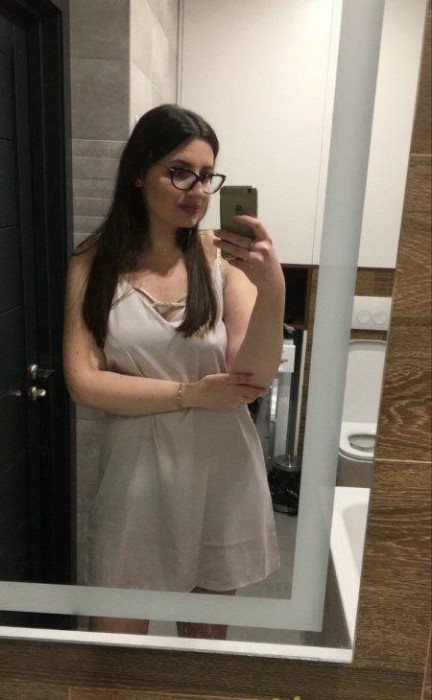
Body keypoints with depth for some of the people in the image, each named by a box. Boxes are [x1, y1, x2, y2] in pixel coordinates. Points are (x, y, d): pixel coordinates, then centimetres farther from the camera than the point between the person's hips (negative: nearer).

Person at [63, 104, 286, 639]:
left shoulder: (224, 257, -6)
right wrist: (191, 394, -14)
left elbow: (254, 380, -12)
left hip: (223, 474, 1)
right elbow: (83, 383, -8)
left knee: (207, 634, 21)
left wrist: (272, 290, -28)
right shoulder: (94, 265, -4)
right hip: (136, 475, 0)